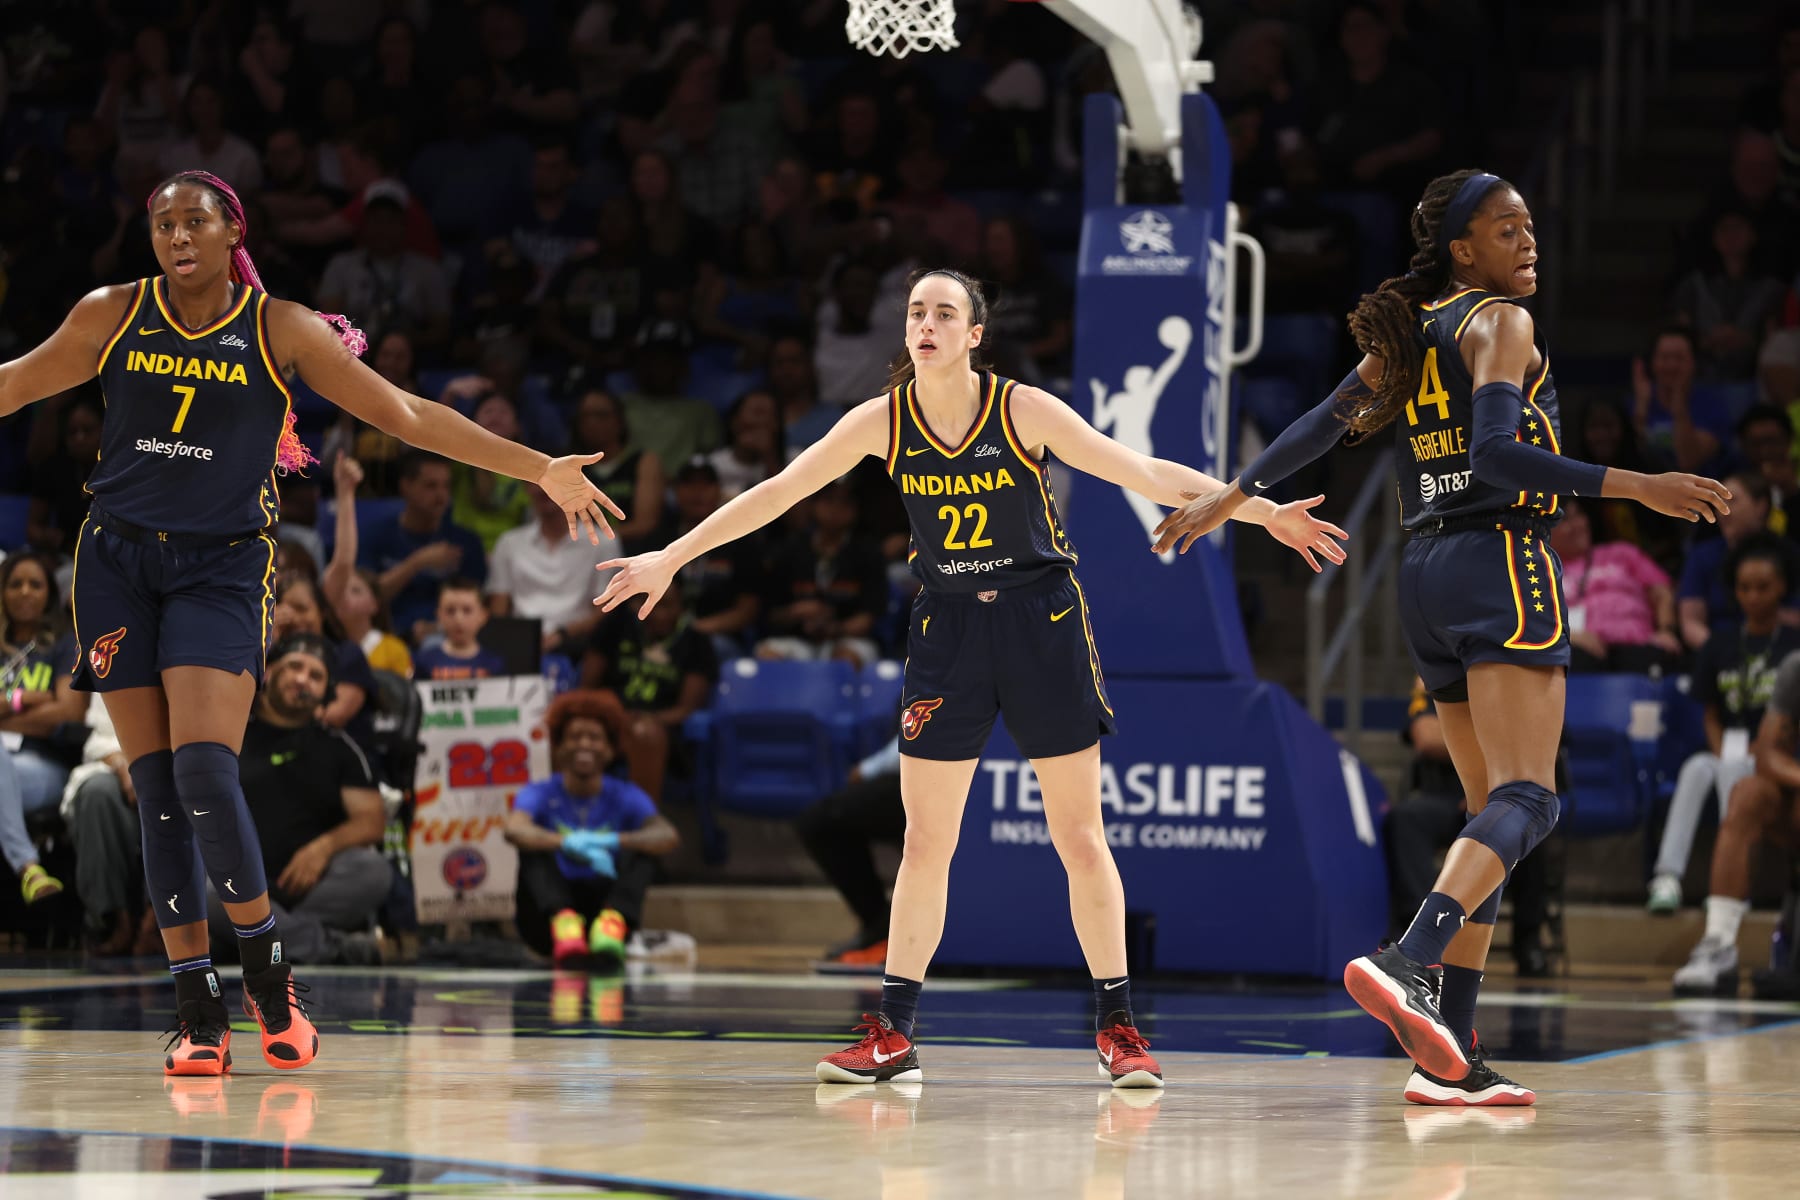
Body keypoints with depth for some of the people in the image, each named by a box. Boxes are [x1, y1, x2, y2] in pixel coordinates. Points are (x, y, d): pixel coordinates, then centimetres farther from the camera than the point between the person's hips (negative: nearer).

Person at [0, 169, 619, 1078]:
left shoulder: (280, 331, -1)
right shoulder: (111, 316, 3)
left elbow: (407, 415, 0)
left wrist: (541, 470, -4)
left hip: (221, 567, -2)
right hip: (118, 559, 2)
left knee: (204, 773, -19)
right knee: (157, 789, -2)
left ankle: (265, 964, 2)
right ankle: (199, 1011, 4)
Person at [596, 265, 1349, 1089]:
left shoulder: (1024, 411, -12)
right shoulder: (883, 422, -4)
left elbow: (1142, 472, -12)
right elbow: (777, 494, 0)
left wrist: (1261, 511, -18)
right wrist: (669, 558, 0)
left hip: (1040, 619, -2)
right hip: (947, 625, 2)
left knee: (1079, 837, -1)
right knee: (925, 842, 2)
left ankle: (1117, 1028, 5)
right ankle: (893, 1035, 9)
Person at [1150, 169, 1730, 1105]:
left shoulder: (1407, 333, 18)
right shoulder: (1500, 322, -5)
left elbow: (1325, 423, 21)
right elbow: (1496, 453, -18)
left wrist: (1233, 497, 32)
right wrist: (1632, 486, -22)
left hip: (1425, 573, 9)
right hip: (1500, 562, -9)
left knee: (1492, 807, 12)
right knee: (1526, 799, -20)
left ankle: (1452, 1057, 6)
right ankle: (1411, 963, -45)